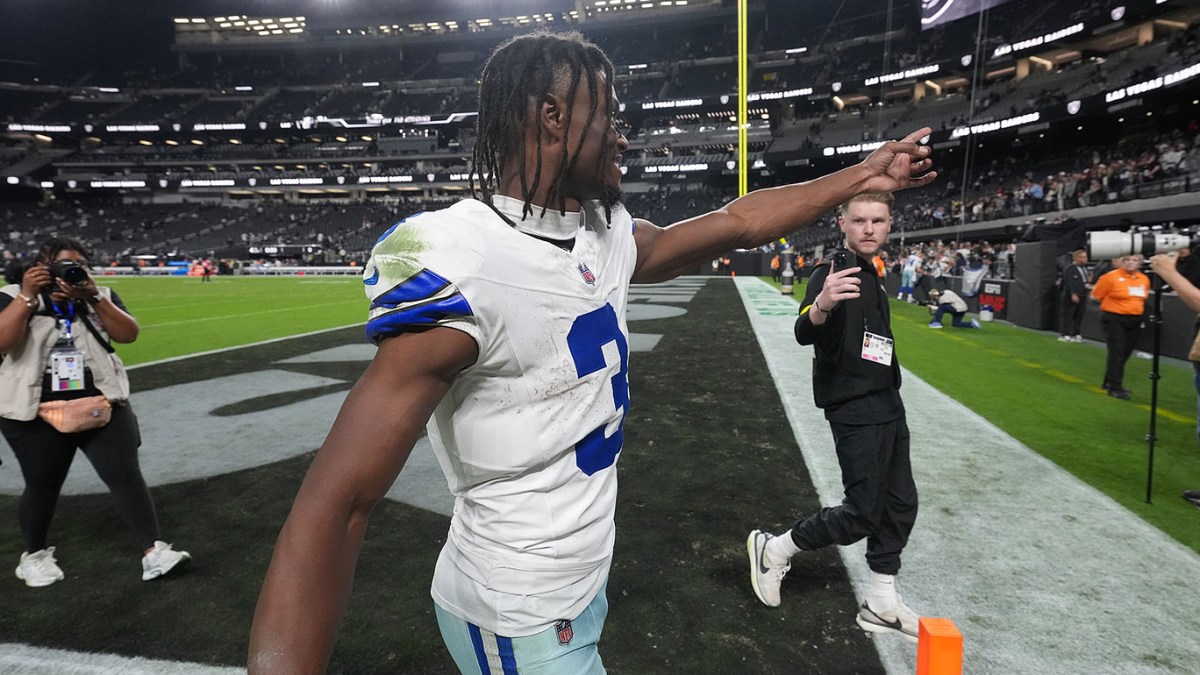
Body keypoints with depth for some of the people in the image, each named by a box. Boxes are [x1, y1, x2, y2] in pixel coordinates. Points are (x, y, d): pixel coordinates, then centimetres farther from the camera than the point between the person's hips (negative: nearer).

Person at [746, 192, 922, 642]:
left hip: (887, 406, 9)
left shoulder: (871, 277, 12)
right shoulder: (832, 275, -15)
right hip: (855, 411, -9)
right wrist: (821, 306, -54)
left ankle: (881, 604, 27)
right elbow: (804, 334, -33)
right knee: (863, 513, -5)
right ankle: (774, 549, 14)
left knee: (900, 504, 13)